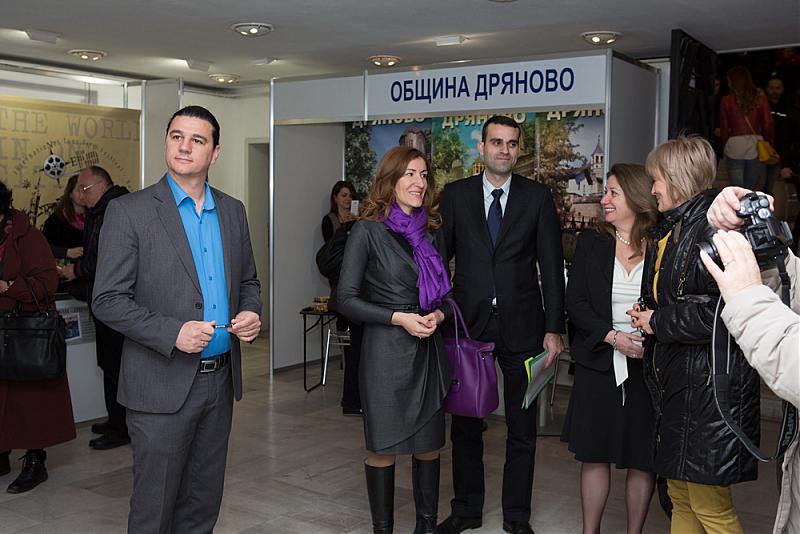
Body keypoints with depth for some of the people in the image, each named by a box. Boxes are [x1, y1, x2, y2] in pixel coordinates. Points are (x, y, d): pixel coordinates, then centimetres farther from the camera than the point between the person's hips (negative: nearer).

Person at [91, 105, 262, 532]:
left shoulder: (232, 211, 9)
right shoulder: (129, 211, -7)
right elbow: (107, 300, -10)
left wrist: (250, 312, -4)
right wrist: (173, 333, -22)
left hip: (220, 380, 5)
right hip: (163, 384, -5)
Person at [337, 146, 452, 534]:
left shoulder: (428, 232, 10)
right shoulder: (367, 231, -7)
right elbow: (346, 299, -10)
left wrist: (438, 315, -3)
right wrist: (399, 318, -16)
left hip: (428, 351, 5)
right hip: (385, 352, -5)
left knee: (428, 444, 10)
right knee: (382, 447, 6)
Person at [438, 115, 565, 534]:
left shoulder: (538, 197, 1)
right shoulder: (456, 194, 3)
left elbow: (552, 266, 0)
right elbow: (440, 252, 3)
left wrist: (554, 328, -5)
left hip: (521, 326, -1)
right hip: (468, 322, 1)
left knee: (522, 428, 9)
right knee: (465, 423, 12)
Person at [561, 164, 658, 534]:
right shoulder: (591, 243, 4)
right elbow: (575, 304, 0)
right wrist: (613, 337, -14)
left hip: (647, 365, -1)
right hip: (598, 363, 2)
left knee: (642, 458, 8)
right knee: (594, 455, 9)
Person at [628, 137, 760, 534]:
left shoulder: (713, 225, -15)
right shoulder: (669, 229, 15)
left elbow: (721, 310, -25)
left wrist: (659, 322, -13)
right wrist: (647, 316, 5)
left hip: (708, 380, -9)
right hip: (675, 380, 10)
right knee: (680, 498, 17)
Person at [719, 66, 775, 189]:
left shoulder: (727, 101, -1)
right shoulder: (760, 99, 2)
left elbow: (724, 128, 2)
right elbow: (768, 126, 1)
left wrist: (725, 144, 19)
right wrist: (770, 146, 13)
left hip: (734, 147, -2)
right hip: (756, 148, 2)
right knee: (750, 188, 13)